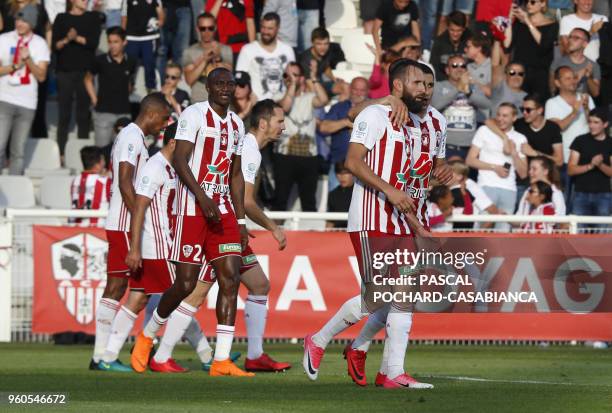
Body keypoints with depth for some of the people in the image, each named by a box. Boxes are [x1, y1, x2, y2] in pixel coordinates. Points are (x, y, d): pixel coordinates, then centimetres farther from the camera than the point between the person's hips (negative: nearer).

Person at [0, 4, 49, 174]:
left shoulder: (40, 44, 6)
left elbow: (41, 76, 0)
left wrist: (28, 60, -14)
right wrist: (15, 66, -12)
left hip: (27, 103, 1)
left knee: (18, 152, 2)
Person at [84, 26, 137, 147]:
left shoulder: (130, 63, 1)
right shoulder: (100, 61, -6)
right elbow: (88, 79, 9)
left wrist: (125, 95, 7)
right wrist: (94, 99, 1)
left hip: (124, 112, 2)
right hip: (103, 111, -2)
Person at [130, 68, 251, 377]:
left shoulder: (236, 124, 17)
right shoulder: (194, 115, -6)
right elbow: (179, 160, -14)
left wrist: (241, 220, 16)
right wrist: (202, 197, -24)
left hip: (223, 209, 7)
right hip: (192, 208, -7)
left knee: (230, 279, -5)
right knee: (186, 283, -6)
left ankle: (221, 361, -6)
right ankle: (147, 335, 19)